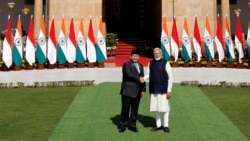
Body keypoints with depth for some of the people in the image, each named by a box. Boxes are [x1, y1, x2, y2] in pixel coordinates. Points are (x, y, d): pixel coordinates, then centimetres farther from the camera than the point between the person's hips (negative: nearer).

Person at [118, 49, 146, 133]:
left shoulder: (140, 65, 18)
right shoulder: (126, 64, -3)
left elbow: (142, 78, 16)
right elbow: (129, 74, -19)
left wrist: (143, 89, 10)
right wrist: (138, 78, -18)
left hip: (137, 91, 6)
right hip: (128, 90, -6)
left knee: (135, 109, 9)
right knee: (125, 109, -1)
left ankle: (132, 125, 18)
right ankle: (123, 125, 10)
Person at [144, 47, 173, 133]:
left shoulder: (165, 63, -5)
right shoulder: (150, 63, 6)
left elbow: (170, 77, -6)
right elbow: (147, 75, 11)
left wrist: (169, 90, -10)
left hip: (163, 90, -4)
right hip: (153, 90, 4)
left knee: (164, 107, 2)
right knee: (155, 108, 9)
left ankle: (166, 125, 14)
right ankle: (158, 125, 20)